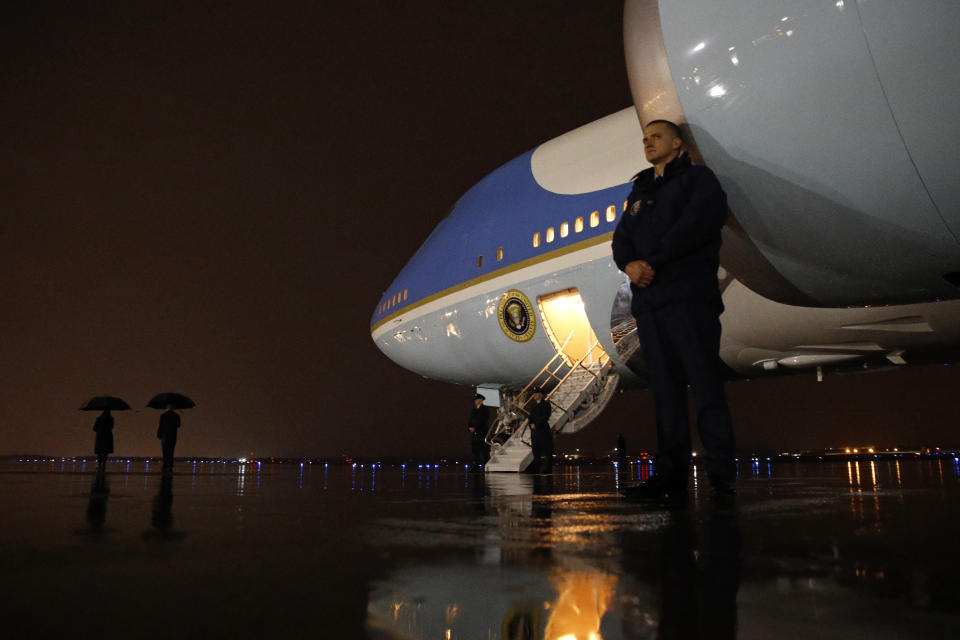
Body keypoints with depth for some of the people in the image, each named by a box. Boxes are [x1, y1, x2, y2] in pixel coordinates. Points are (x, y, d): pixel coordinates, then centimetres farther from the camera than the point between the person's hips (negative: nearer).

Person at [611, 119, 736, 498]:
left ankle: (721, 473, -6)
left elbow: (699, 222, -10)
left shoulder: (698, 178, 9)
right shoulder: (639, 193, 27)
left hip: (688, 294, -6)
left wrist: (653, 261, -12)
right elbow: (621, 240, 15)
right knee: (665, 388, 2)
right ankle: (671, 473, 3)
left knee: (705, 383, -9)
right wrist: (629, 264, -8)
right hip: (648, 300, 6)